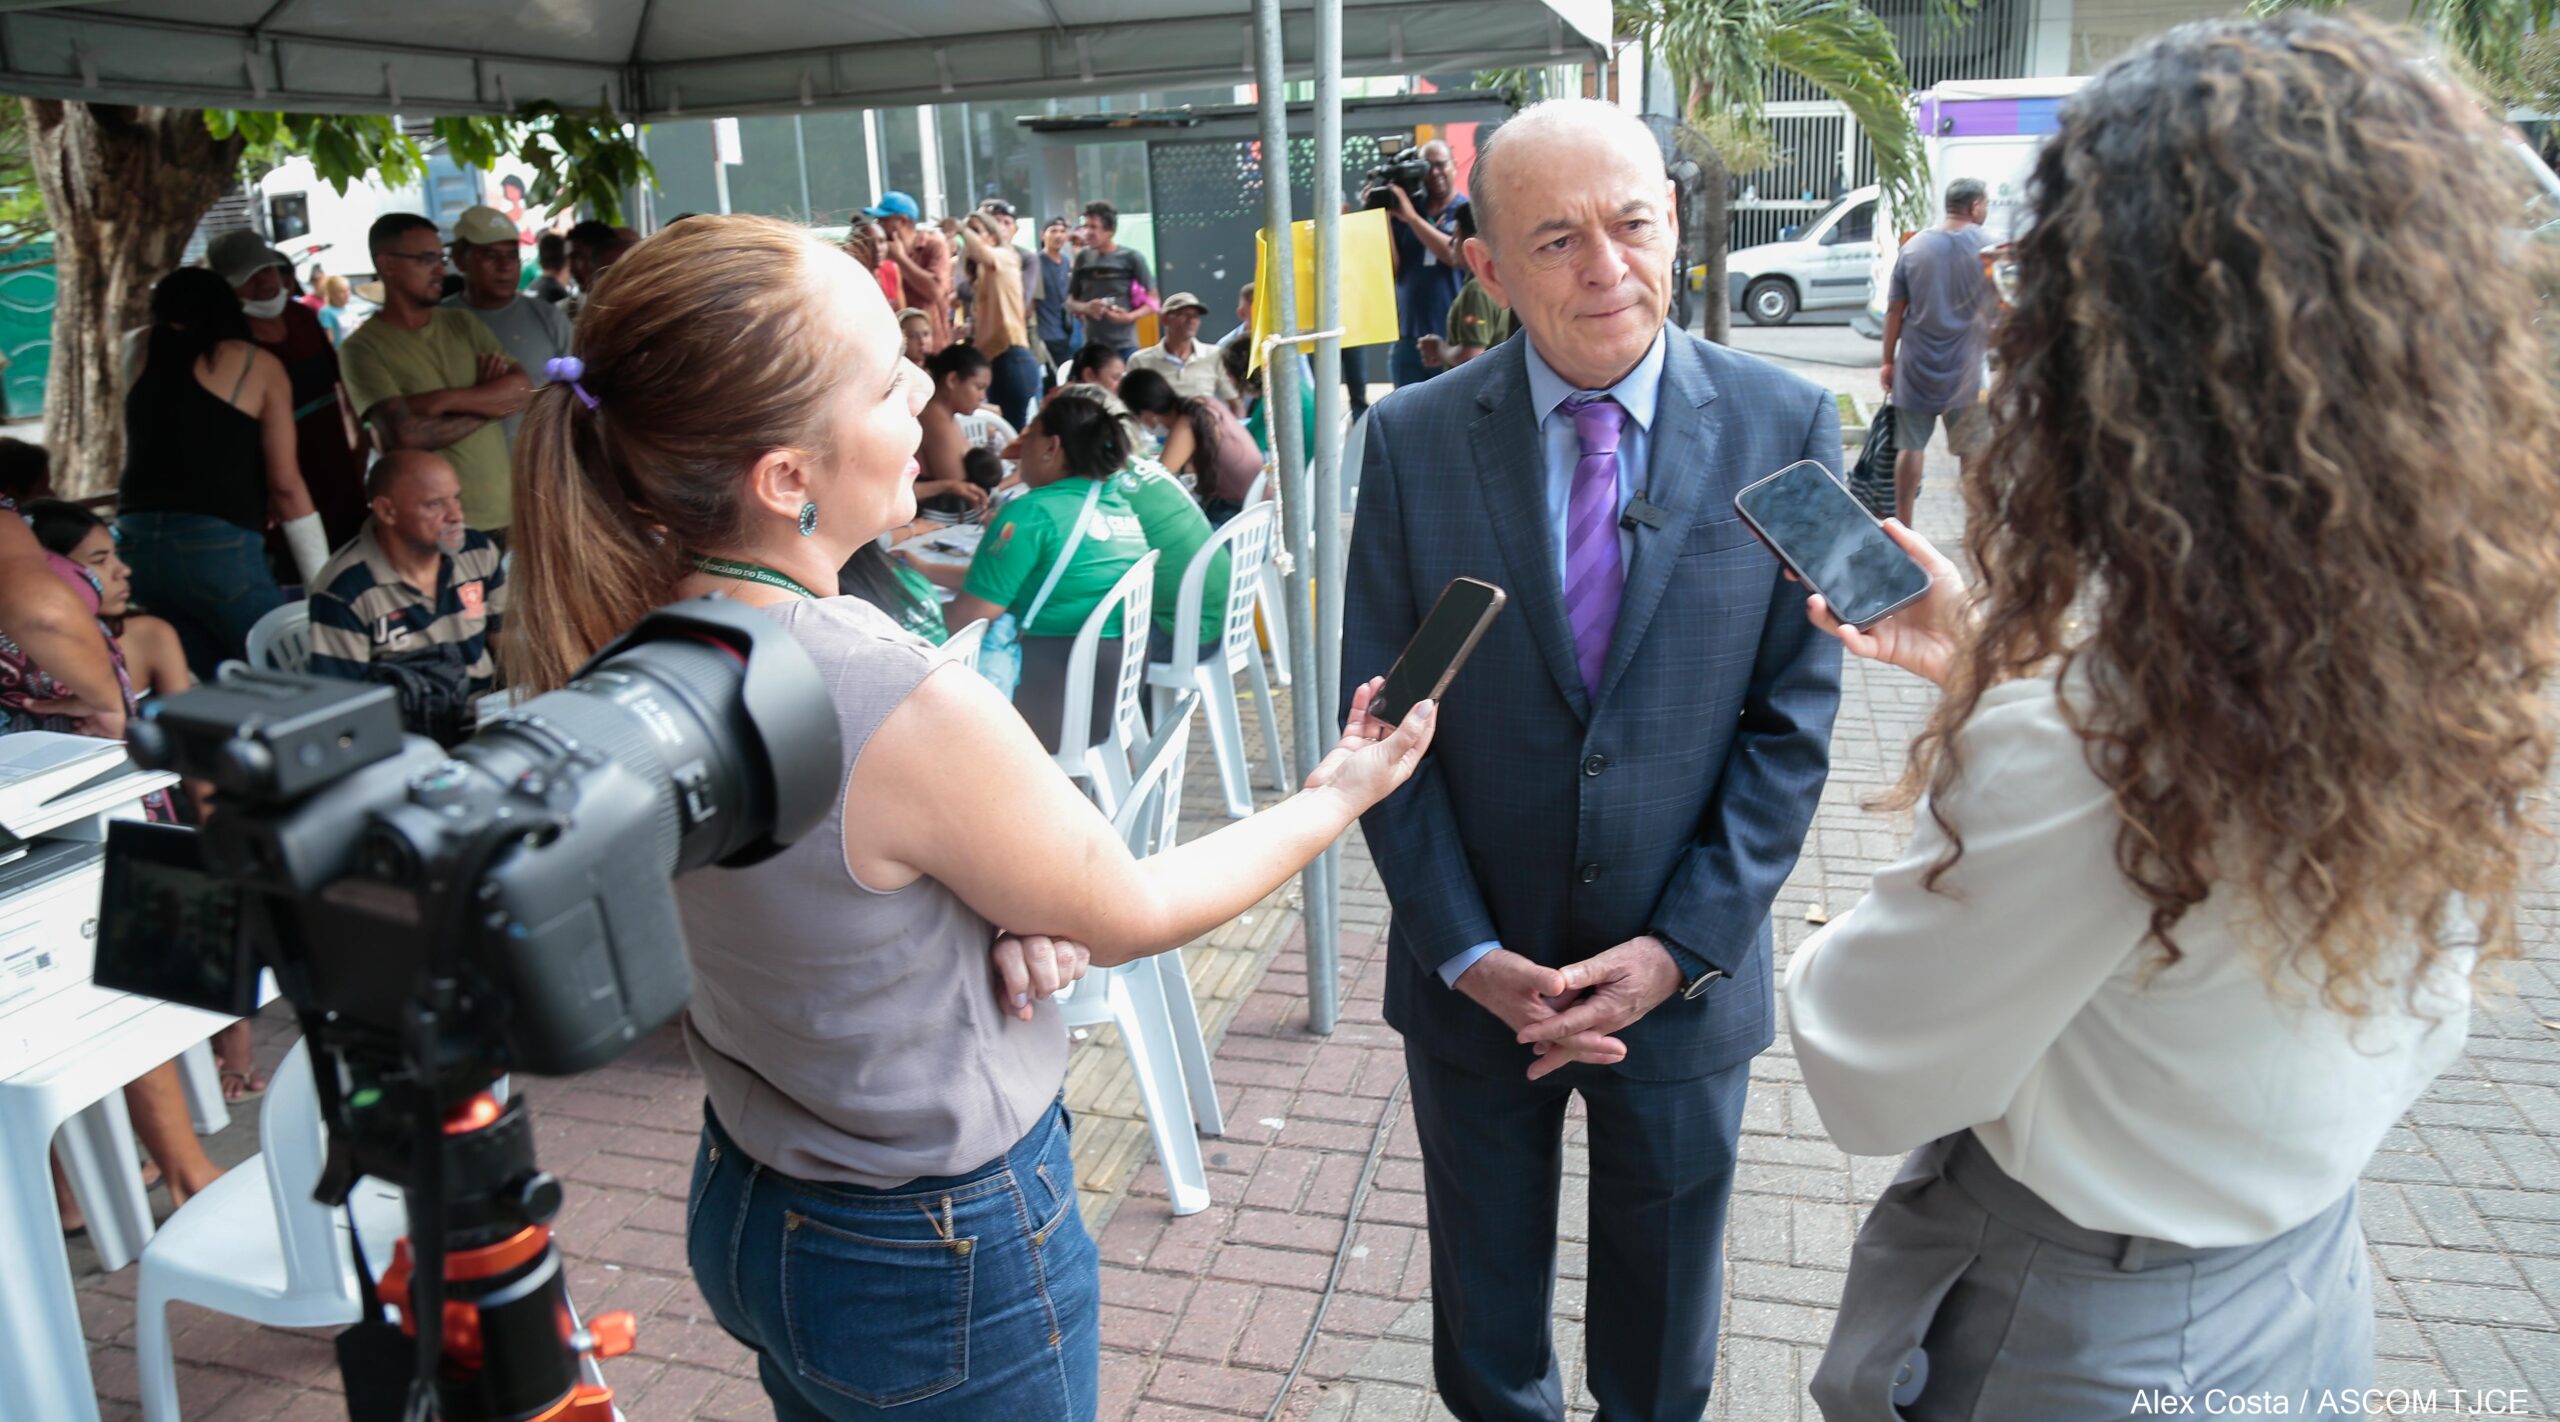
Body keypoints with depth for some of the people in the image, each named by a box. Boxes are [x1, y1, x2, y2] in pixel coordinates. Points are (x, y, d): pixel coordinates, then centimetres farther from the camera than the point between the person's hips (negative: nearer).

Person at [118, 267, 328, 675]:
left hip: (134, 542, 5)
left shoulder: (143, 351, 15)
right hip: (218, 545, -5)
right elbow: (285, 485, -1)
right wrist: (323, 583, 1)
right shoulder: (260, 366, 5)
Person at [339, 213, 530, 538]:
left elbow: (525, 390, 0)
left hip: (505, 512, 4)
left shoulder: (463, 323, 11)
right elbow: (407, 435, -16)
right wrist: (489, 403, -5)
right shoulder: (364, 348, -4)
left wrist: (445, 400, -13)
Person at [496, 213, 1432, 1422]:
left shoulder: (620, 637, -11)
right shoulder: (912, 709, -34)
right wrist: (1333, 797, -3)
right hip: (942, 1260, -6)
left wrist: (1001, 915, -12)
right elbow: (1132, 914, -16)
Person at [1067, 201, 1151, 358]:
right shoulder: (1083, 258, 9)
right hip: (1092, 346, 3)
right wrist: (1085, 308, -9)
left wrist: (1130, 317, -15)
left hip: (1125, 347, -3)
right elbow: (1070, 302, 14)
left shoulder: (1132, 258, -1)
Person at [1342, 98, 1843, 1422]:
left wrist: (1682, 948, -13)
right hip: (1474, 973, 0)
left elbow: (1793, 718, -7)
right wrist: (1469, 953, -12)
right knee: (1485, 1291, 24)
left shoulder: (1786, 427, -9)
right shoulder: (1412, 440, -9)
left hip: (1686, 975, 0)